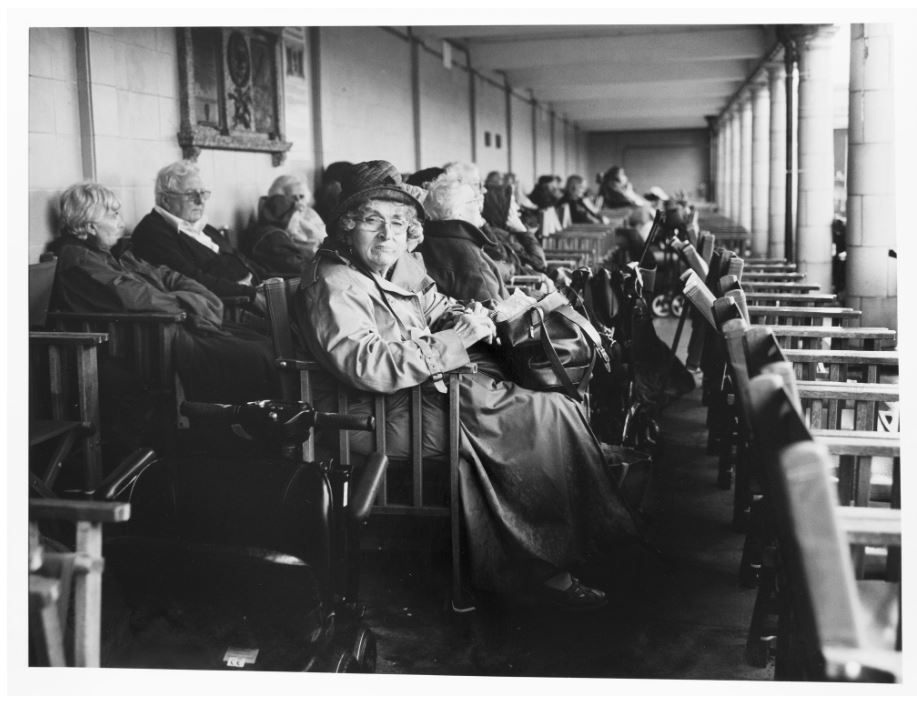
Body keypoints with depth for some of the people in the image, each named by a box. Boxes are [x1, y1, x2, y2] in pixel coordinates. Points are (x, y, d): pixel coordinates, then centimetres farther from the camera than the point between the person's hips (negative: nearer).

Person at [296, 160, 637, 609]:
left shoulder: (398, 263, 14)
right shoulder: (331, 285, -16)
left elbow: (436, 305, 29)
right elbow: (367, 365, -29)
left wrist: (465, 317, 4)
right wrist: (456, 339, -27)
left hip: (431, 384, 9)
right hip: (386, 415, -9)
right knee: (547, 415, -14)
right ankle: (545, 567, -2)